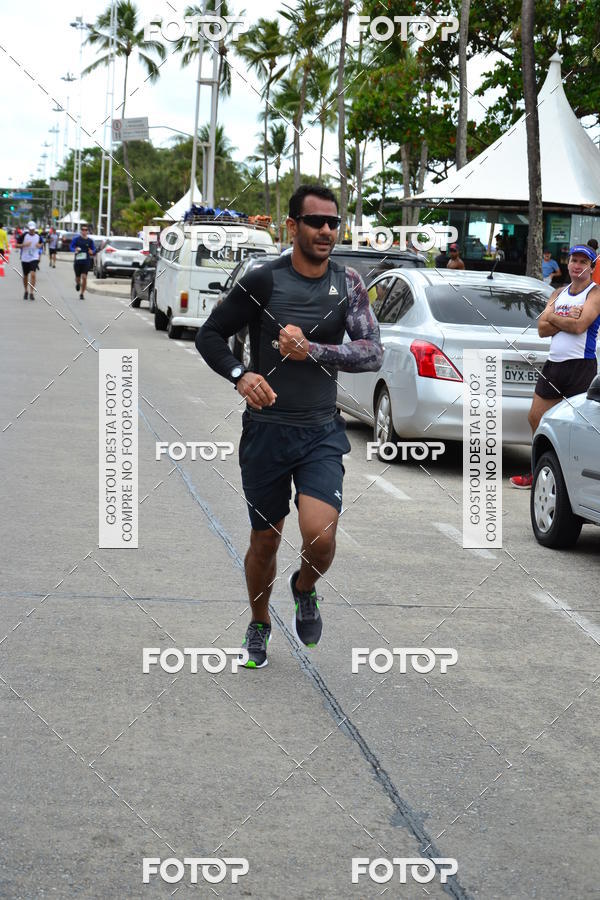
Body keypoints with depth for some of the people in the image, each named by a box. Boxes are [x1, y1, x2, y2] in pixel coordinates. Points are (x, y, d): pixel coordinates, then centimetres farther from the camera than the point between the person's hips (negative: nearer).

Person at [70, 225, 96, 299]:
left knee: (84, 277, -12)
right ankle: (78, 284, 46)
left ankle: (82, 294, 0)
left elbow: (94, 249, 9)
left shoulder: (90, 240, 4)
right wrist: (75, 250, -18)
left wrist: (92, 252, -14)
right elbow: (71, 247, 4)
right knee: (78, 278, 7)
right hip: (77, 261, 0)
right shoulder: (76, 239, 2)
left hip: (86, 262, 0)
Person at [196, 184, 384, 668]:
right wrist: (240, 374, -17)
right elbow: (210, 335, 1)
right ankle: (259, 624, 37)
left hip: (322, 433, 1)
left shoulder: (347, 283, 0)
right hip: (266, 429, 0)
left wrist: (311, 350, -20)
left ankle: (306, 589, 18)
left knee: (320, 535, -18)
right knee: (265, 541, 10)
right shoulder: (263, 280, -6)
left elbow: (372, 353, -8)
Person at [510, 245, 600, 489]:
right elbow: (542, 329, 7)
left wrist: (553, 317, -3)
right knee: (536, 418, 12)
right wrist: (566, 320, -8)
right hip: (554, 364, 7)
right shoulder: (559, 294, 17)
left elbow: (579, 325, -18)